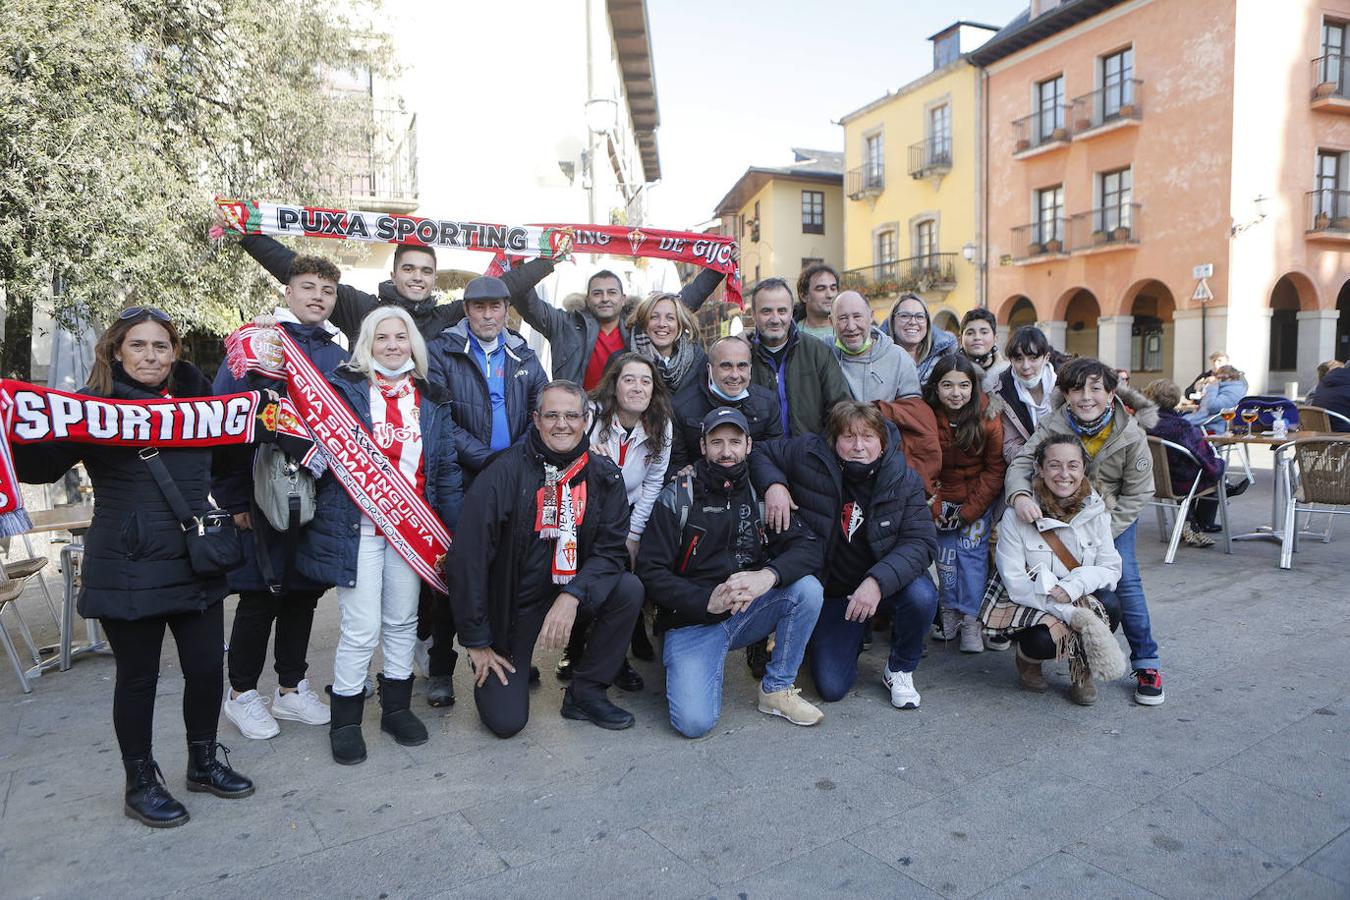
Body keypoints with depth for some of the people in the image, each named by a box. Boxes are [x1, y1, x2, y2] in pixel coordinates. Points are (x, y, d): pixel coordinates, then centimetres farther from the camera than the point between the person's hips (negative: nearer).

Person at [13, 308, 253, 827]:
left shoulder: (196, 396, 10)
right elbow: (41, 468, -16)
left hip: (197, 561, 5)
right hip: (129, 568, -4)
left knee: (207, 667, 9)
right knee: (138, 677, 8)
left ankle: (204, 763, 32)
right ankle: (140, 784, 27)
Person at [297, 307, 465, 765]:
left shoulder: (432, 401, 10)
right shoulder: (343, 388, 0)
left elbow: (447, 469, 9)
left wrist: (457, 530, 7)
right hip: (356, 525, -4)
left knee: (402, 622, 15)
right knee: (361, 629, -1)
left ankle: (397, 708, 31)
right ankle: (345, 721, 18)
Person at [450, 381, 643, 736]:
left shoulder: (604, 475, -7)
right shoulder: (505, 473, -19)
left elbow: (611, 549, -10)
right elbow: (468, 557, -18)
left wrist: (572, 595, -29)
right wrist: (476, 642, -14)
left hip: (569, 591, 4)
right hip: (511, 604, -3)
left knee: (629, 590, -23)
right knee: (506, 720, -10)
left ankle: (585, 693, -3)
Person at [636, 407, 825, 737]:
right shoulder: (677, 498, -7)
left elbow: (809, 547, -8)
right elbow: (650, 571, -10)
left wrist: (768, 575, -28)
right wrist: (707, 600, -24)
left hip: (747, 612, 4)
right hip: (692, 622, -3)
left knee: (808, 588, -22)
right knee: (694, 722, -22)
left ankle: (776, 689, -4)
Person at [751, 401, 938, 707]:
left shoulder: (904, 480, -13)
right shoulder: (810, 455, -14)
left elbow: (921, 542, -21)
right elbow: (760, 455, 2)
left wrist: (878, 581, -37)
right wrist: (773, 484, -20)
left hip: (888, 583, 0)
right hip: (832, 589, 0)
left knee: (922, 596, -34)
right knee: (832, 687, -9)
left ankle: (900, 670, -2)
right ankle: (853, 634, 26)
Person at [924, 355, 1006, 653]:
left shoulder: (988, 418, -15)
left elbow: (996, 469, -9)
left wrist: (970, 511, -11)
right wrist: (936, 508, -11)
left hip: (980, 497, -2)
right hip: (944, 497, 2)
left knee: (971, 551, -8)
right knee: (945, 553, 1)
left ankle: (972, 619, 3)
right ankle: (951, 610, 20)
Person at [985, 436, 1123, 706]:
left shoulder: (1095, 510, -4)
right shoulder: (1017, 514, -16)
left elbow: (1111, 568, -4)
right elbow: (1015, 582, -17)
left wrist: (1073, 586, -25)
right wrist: (1068, 612, -28)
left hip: (1082, 600, 4)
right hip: (1027, 603, -3)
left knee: (1109, 605, -28)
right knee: (1045, 639, -33)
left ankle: (1082, 671, 1)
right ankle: (1027, 658, 7)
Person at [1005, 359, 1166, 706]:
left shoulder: (1131, 435, -22)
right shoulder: (1054, 425, -21)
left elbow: (1137, 495, -15)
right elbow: (1021, 462, -27)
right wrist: (1019, 495, -50)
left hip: (1116, 514, -1)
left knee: (1124, 579, -11)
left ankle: (1146, 664, -1)